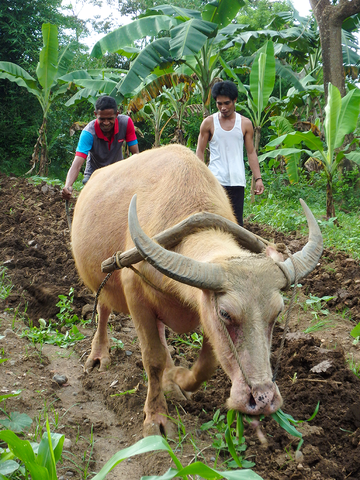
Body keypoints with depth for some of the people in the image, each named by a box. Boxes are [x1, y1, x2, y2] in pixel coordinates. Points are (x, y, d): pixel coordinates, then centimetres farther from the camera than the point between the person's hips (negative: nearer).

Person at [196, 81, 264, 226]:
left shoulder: (245, 124, 7)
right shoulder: (209, 123, 3)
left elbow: (251, 152, 9)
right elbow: (200, 151, 6)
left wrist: (258, 178, 1)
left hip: (237, 181, 1)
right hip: (215, 180, -1)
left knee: (236, 220, 2)